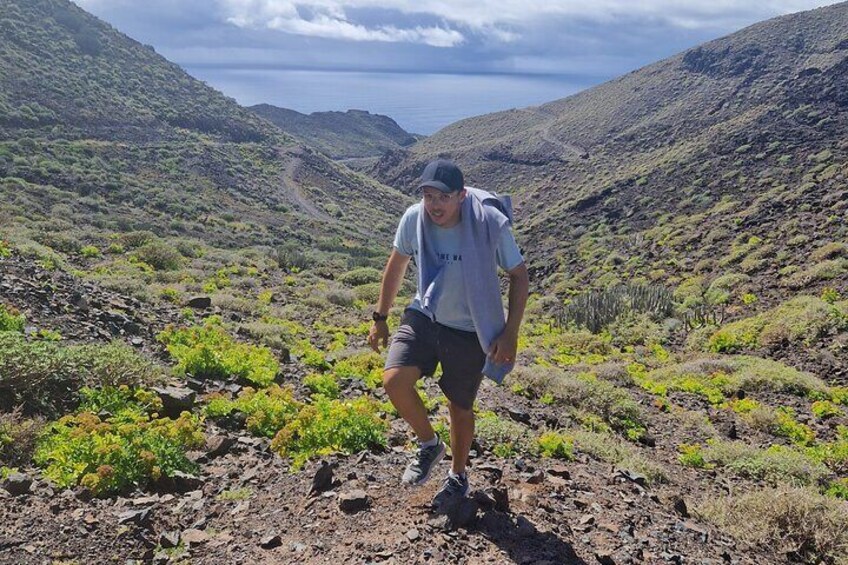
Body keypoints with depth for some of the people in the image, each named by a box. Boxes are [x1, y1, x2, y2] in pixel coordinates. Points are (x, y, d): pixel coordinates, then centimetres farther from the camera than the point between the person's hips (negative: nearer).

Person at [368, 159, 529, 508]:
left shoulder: (491, 224, -23)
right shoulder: (413, 218, -14)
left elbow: (519, 275, -10)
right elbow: (397, 264, 5)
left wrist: (510, 334, -15)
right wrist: (380, 318, 8)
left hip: (469, 332, -3)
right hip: (423, 317, 3)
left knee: (460, 407, 10)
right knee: (394, 380, -18)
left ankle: (458, 477, 38)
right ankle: (429, 445, 11)